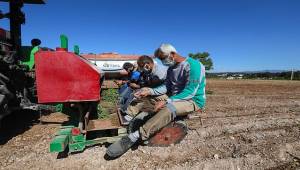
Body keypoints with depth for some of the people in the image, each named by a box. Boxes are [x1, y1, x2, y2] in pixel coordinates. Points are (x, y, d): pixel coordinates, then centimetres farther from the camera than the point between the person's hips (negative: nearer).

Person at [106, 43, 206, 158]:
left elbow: (190, 92, -25)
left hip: (193, 101, -8)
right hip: (175, 97, 8)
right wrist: (150, 91, -11)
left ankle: (134, 137, -38)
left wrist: (166, 102, -29)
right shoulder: (171, 68, 8)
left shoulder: (193, 65, -18)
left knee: (168, 109, -38)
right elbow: (166, 87, 5)